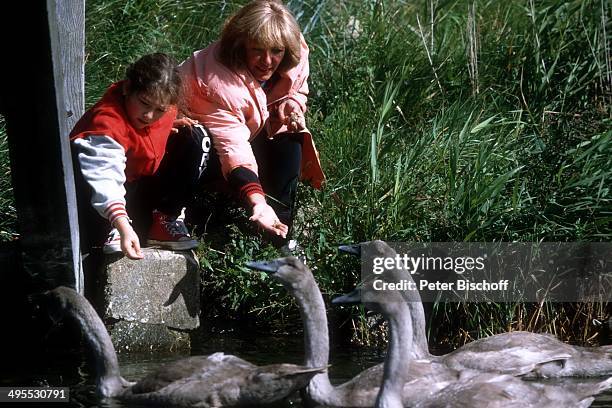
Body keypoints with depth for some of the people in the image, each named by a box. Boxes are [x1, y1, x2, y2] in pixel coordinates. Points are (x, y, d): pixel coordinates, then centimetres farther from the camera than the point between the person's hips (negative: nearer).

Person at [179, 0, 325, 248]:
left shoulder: (296, 60, -18)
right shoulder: (218, 81, -40)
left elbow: (299, 91, 7)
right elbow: (232, 147, -48)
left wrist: (292, 104, -20)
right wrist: (257, 202, -63)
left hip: (253, 129, 7)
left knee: (290, 139, -19)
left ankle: (278, 241, -14)